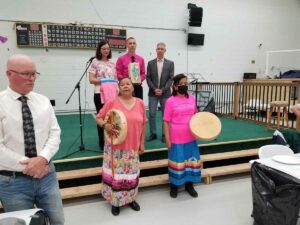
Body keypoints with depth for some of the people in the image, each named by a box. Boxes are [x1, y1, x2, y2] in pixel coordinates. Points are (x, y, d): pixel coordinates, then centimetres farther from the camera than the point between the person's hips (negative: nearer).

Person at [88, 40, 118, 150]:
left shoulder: (112, 64, 14)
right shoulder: (95, 62, 0)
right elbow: (91, 80, -5)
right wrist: (102, 80, -16)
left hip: (112, 93, 4)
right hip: (100, 94, -4)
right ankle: (102, 143, 14)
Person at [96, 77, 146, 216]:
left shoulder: (140, 103, 2)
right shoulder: (112, 102, -6)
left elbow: (143, 125, 8)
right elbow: (98, 118, 0)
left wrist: (142, 143, 8)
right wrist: (105, 125, -22)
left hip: (133, 147, 2)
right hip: (115, 147, -2)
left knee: (131, 173, 13)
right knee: (116, 173, 5)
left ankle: (130, 199, 35)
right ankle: (115, 201, 26)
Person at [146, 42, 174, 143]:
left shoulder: (170, 63, 4)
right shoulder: (150, 63, 7)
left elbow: (171, 78, -2)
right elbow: (148, 78, 2)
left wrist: (162, 90, -12)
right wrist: (154, 89, -11)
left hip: (165, 93, 0)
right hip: (153, 93, 1)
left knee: (165, 114, 4)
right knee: (152, 114, -1)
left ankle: (164, 134, 14)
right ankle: (153, 133, 11)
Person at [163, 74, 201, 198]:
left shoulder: (192, 98, 3)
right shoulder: (170, 101, -10)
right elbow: (166, 121, -9)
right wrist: (167, 139, -12)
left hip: (190, 138, 4)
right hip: (176, 139, -4)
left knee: (191, 161, 14)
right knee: (177, 162, 9)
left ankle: (189, 185, 34)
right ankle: (174, 186, 29)